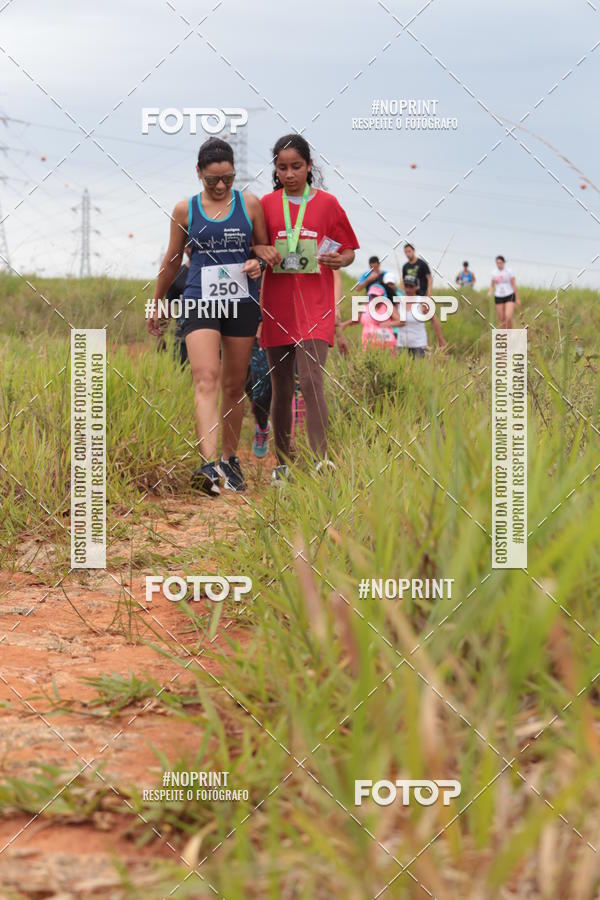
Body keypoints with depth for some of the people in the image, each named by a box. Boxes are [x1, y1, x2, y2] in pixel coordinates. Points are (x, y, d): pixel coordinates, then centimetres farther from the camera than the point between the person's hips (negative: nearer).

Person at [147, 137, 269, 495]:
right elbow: (172, 261, 15)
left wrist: (258, 262, -8)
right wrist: (157, 304, 22)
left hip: (243, 301, 2)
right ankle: (209, 465, -29)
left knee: (234, 385, 10)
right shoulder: (185, 209, 5)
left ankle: (230, 460, 24)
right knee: (206, 379, -18)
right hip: (200, 301, -2)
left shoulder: (250, 204, 5)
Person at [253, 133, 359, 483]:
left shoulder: (327, 203, 2)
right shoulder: (267, 204, 6)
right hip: (277, 306, 3)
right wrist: (262, 250, -9)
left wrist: (340, 260, -14)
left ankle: (322, 461, -22)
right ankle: (283, 463, 18)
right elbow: (251, 244, 14)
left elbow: (349, 250, 9)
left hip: (315, 306, -3)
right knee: (282, 387, 9)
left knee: (311, 380, -18)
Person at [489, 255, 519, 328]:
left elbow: (514, 285, -1)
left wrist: (517, 298, -1)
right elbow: (492, 285, 17)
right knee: (501, 319, 2)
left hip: (509, 296, -3)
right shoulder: (494, 273, 5)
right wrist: (490, 292, -5)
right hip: (498, 297, 3)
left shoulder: (508, 272, -4)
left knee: (508, 317, -19)